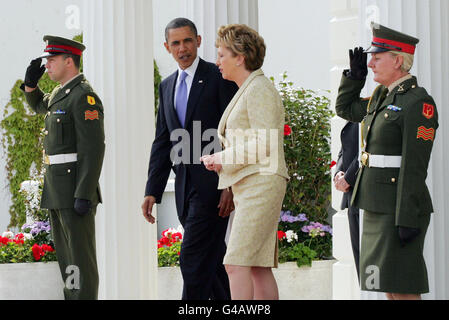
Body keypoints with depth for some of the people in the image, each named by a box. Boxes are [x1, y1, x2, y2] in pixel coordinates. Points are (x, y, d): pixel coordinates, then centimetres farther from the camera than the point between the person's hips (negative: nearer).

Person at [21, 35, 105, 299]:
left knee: (80, 256, -7)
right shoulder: (62, 93, 15)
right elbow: (39, 105, 37)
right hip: (57, 190, 10)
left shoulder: (84, 96, -15)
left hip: (76, 189, -10)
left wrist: (84, 195, -25)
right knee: (66, 256, 13)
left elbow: (94, 148, -20)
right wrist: (31, 82, 16)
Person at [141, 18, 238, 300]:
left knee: (194, 258, -13)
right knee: (212, 258, 12)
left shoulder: (219, 77, -5)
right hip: (185, 186, 7)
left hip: (213, 182, -7)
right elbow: (162, 143, 16)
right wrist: (152, 192, 9)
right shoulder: (167, 86, 16)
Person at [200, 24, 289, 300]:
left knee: (237, 264, -15)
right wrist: (222, 160, 10)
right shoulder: (247, 91, 21)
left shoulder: (259, 90, -10)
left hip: (261, 184, -10)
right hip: (248, 186, 10)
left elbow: (264, 144, -18)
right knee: (259, 267, 6)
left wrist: (223, 158, -10)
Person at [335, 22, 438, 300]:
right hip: (378, 207, 9)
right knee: (390, 287, 12)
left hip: (400, 209, -9)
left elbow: (414, 165, -19)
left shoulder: (419, 102, -14)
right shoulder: (384, 97, 13)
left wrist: (408, 219, -22)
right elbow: (345, 108, 31)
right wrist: (355, 74, 15)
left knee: (403, 288, -8)